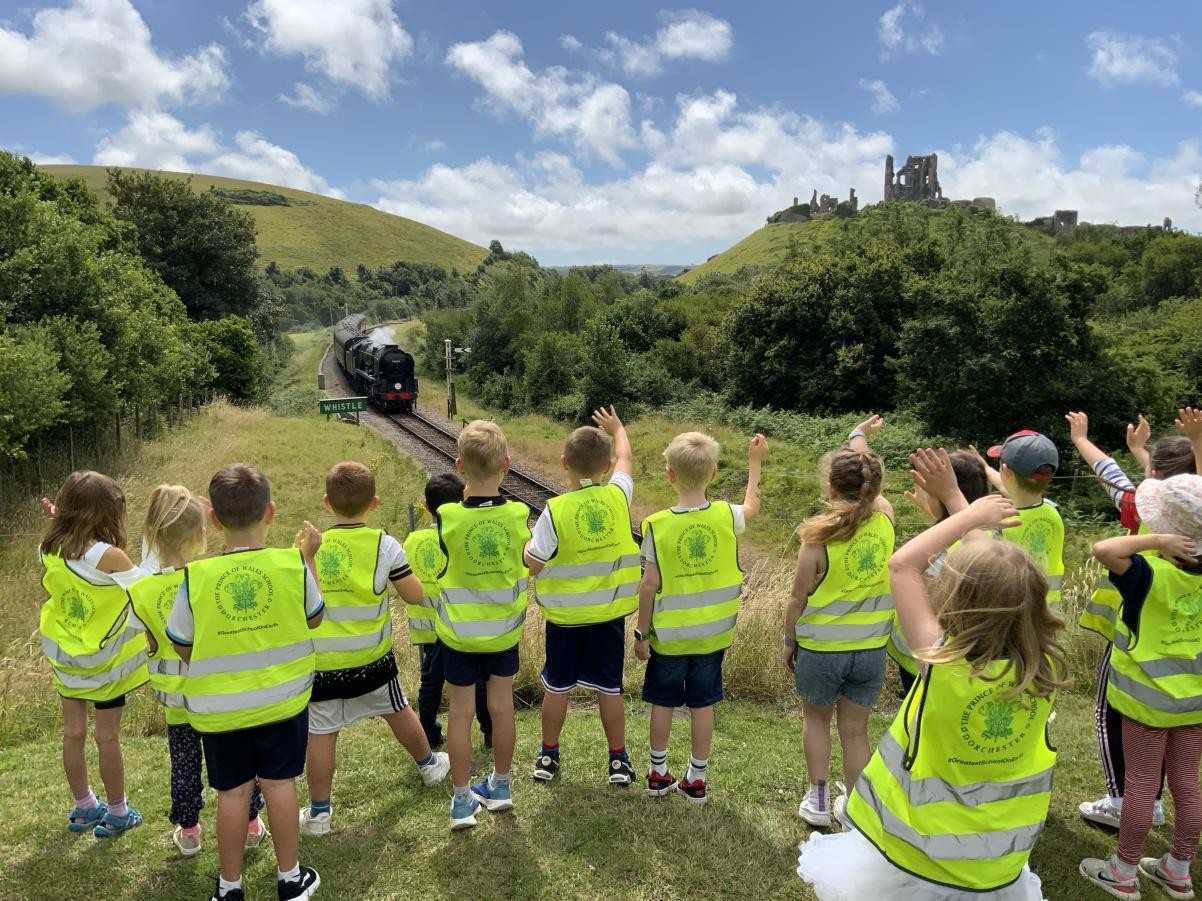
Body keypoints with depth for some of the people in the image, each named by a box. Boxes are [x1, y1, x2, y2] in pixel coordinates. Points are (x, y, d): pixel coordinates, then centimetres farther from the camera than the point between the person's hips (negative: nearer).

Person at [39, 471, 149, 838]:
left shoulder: (48, 549, -10)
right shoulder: (107, 555, -27)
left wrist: (58, 524, 5)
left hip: (64, 655, 6)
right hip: (104, 660, -5)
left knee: (73, 732, 18)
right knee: (107, 737, 9)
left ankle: (83, 808, 35)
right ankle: (116, 814, 24)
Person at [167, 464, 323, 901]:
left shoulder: (196, 576, -16)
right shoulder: (293, 564, -15)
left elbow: (183, 647, -4)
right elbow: (314, 619, 2)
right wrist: (310, 556, 9)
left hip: (219, 707, 0)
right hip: (282, 698, 0)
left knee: (233, 792, 13)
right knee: (280, 783, 14)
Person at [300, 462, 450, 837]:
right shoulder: (384, 545, -12)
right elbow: (415, 594, -6)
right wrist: (406, 567, 12)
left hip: (323, 663, -1)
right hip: (372, 658, 1)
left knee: (321, 733, 9)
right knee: (398, 711, 22)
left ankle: (319, 812, 17)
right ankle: (429, 764, 44)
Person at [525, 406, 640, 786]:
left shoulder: (555, 510, -19)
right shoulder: (619, 496, -10)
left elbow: (532, 565, -17)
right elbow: (625, 460, 11)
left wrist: (527, 543, 5)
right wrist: (618, 429, 29)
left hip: (565, 615, -2)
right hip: (609, 612, 2)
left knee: (557, 686, 15)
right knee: (609, 687, 13)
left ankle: (548, 756, 29)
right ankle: (618, 760, 23)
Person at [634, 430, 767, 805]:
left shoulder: (657, 525, -18)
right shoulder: (726, 516, -11)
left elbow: (650, 585, -15)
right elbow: (752, 506, 13)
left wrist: (642, 632, -4)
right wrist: (755, 462, 24)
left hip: (668, 635, -2)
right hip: (712, 633, 2)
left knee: (663, 703, 16)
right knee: (702, 705, 14)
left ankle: (658, 773, 29)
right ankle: (696, 780, 26)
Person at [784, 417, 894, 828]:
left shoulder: (818, 536, -19)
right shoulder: (884, 519, -10)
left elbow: (798, 599, -10)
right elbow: (871, 481, 11)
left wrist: (789, 641, 4)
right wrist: (860, 436, 24)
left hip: (821, 649, -3)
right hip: (871, 649, 3)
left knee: (816, 718, 22)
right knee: (855, 730, 16)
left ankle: (818, 801, 26)